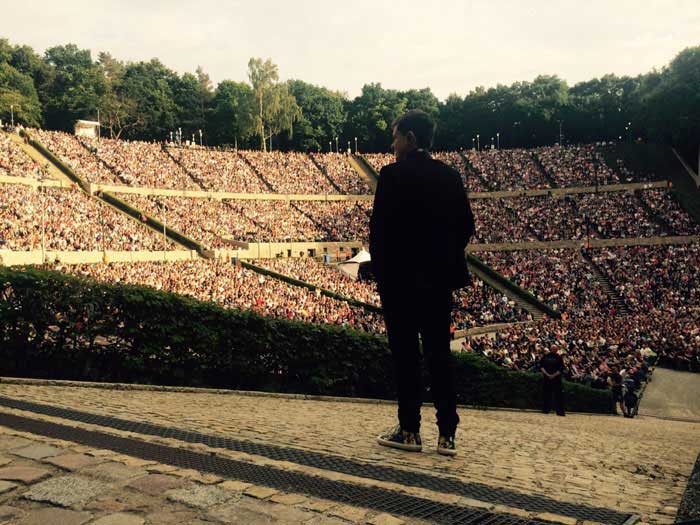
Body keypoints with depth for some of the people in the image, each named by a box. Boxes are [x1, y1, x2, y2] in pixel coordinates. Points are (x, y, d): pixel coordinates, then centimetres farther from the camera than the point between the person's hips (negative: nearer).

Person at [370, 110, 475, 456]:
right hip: (439, 278, 5)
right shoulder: (450, 176, 8)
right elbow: (466, 226, 8)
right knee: (439, 354, 8)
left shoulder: (393, 174, -9)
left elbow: (380, 226, -13)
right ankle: (447, 434, 10)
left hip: (400, 277, -5)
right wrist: (444, 259, 16)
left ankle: (409, 431, 9)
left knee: (405, 354, 3)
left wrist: (379, 270, -2)